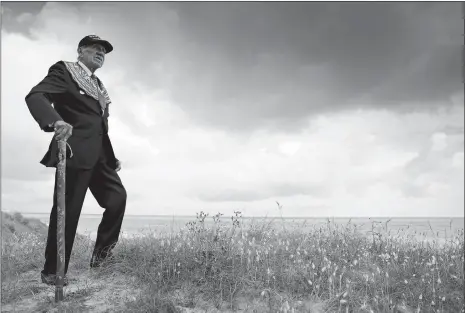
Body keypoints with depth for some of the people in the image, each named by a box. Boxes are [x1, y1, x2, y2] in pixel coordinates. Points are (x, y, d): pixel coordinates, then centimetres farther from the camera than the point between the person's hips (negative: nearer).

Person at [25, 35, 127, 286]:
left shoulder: (98, 86, 23)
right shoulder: (64, 70, 0)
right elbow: (35, 96, -17)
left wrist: (112, 157, 20)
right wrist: (55, 121, -37)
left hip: (99, 155, 8)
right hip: (75, 152, -8)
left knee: (117, 197, 4)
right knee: (67, 211, -5)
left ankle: (101, 253, 20)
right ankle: (52, 272, 6)